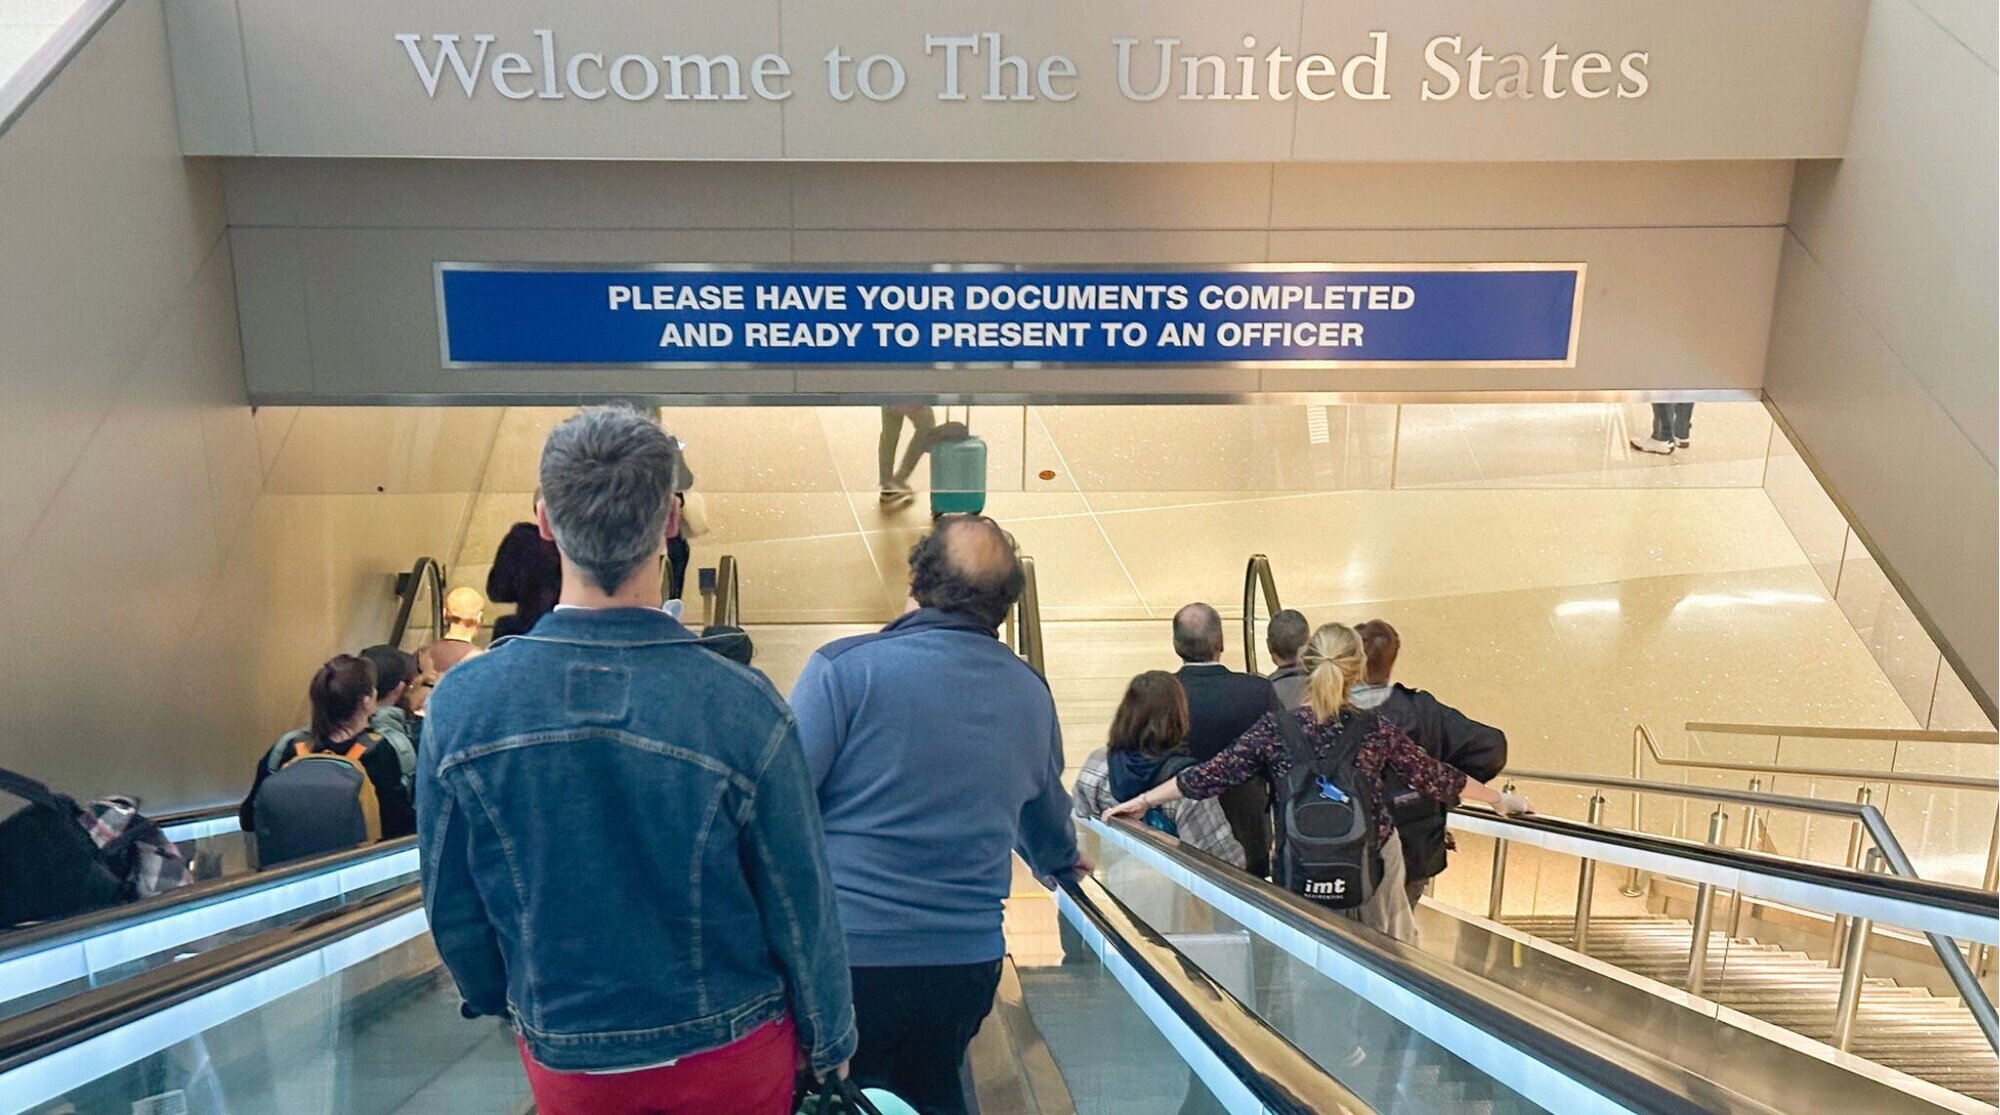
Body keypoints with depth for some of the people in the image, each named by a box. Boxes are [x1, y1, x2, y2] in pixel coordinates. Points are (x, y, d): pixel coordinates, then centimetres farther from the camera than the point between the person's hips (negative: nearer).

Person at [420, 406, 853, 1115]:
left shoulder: (460, 704, -18)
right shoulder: (742, 709, -25)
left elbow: (451, 909, -4)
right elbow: (801, 906, -14)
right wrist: (830, 1042, 4)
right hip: (732, 1055, -1)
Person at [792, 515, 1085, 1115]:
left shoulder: (845, 667, -12)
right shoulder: (1030, 693, 4)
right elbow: (1046, 813, 22)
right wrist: (1062, 860, 43)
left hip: (847, 952, -4)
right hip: (969, 958, 4)